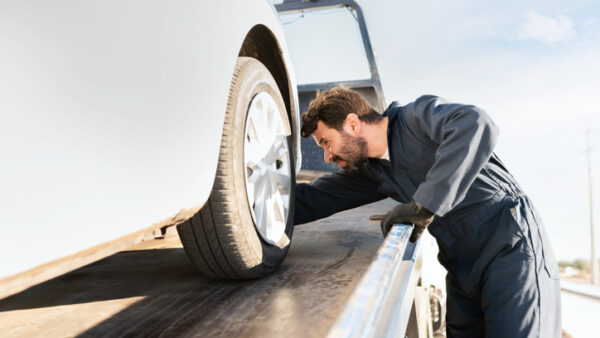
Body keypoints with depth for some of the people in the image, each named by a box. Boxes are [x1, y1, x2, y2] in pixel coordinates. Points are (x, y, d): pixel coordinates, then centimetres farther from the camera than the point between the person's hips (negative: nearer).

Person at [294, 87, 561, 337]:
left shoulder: (417, 116, -13)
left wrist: (425, 206, -32)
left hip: (510, 248, -7)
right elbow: (313, 199, 9)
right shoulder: (370, 171, 9)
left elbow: (476, 125, -33)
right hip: (462, 270, 7)